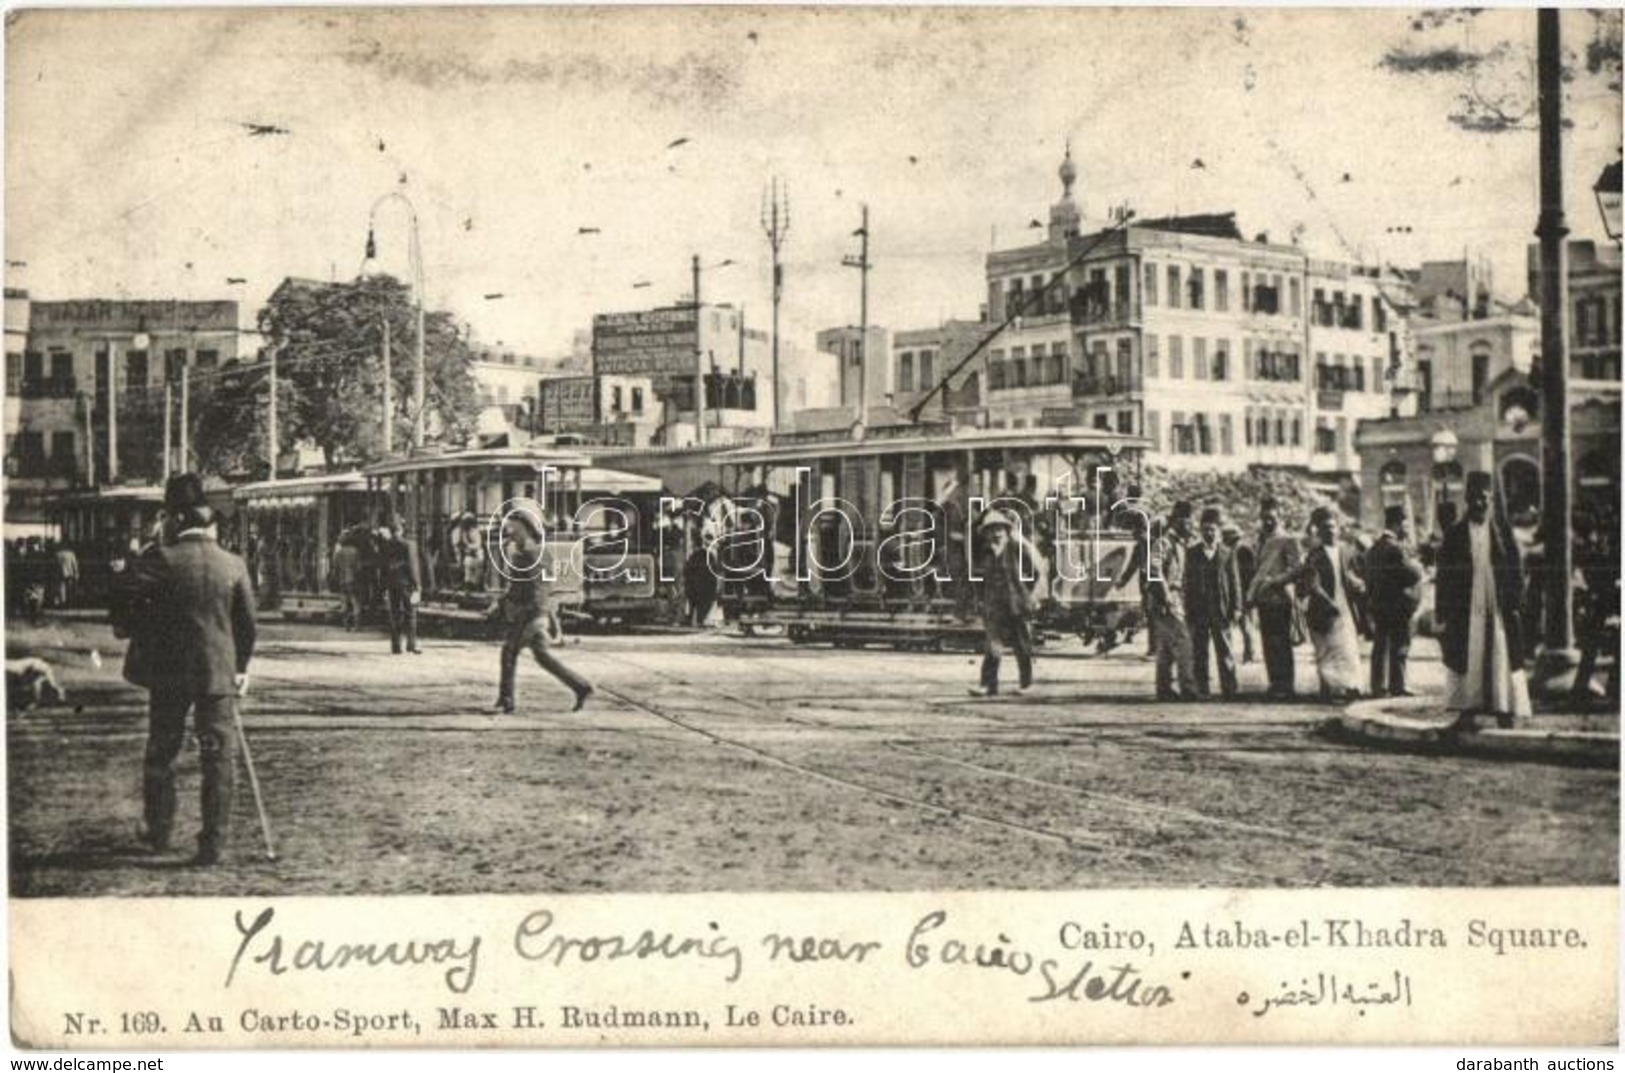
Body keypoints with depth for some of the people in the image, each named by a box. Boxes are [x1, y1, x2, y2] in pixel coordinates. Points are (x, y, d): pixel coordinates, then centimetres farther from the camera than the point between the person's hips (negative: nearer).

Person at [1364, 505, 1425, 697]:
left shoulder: (1373, 548, 11)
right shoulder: (1396, 548, -17)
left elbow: (1369, 578, 15)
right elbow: (1413, 574, -18)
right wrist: (1417, 564, -1)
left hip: (1378, 604, 8)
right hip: (1397, 605, -8)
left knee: (1380, 646, 12)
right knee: (1399, 646, -2)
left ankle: (1378, 686, 15)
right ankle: (1397, 687, -1)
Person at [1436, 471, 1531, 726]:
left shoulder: (1502, 530, 5)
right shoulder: (1456, 534, 4)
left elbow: (1516, 569, 5)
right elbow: (1444, 574, 3)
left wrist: (1515, 603, -4)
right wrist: (1442, 611, -3)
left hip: (1498, 607, 0)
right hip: (1466, 608, 0)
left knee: (1501, 656, 0)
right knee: (1467, 657, 0)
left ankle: (1503, 708, 5)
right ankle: (1467, 708, 5)